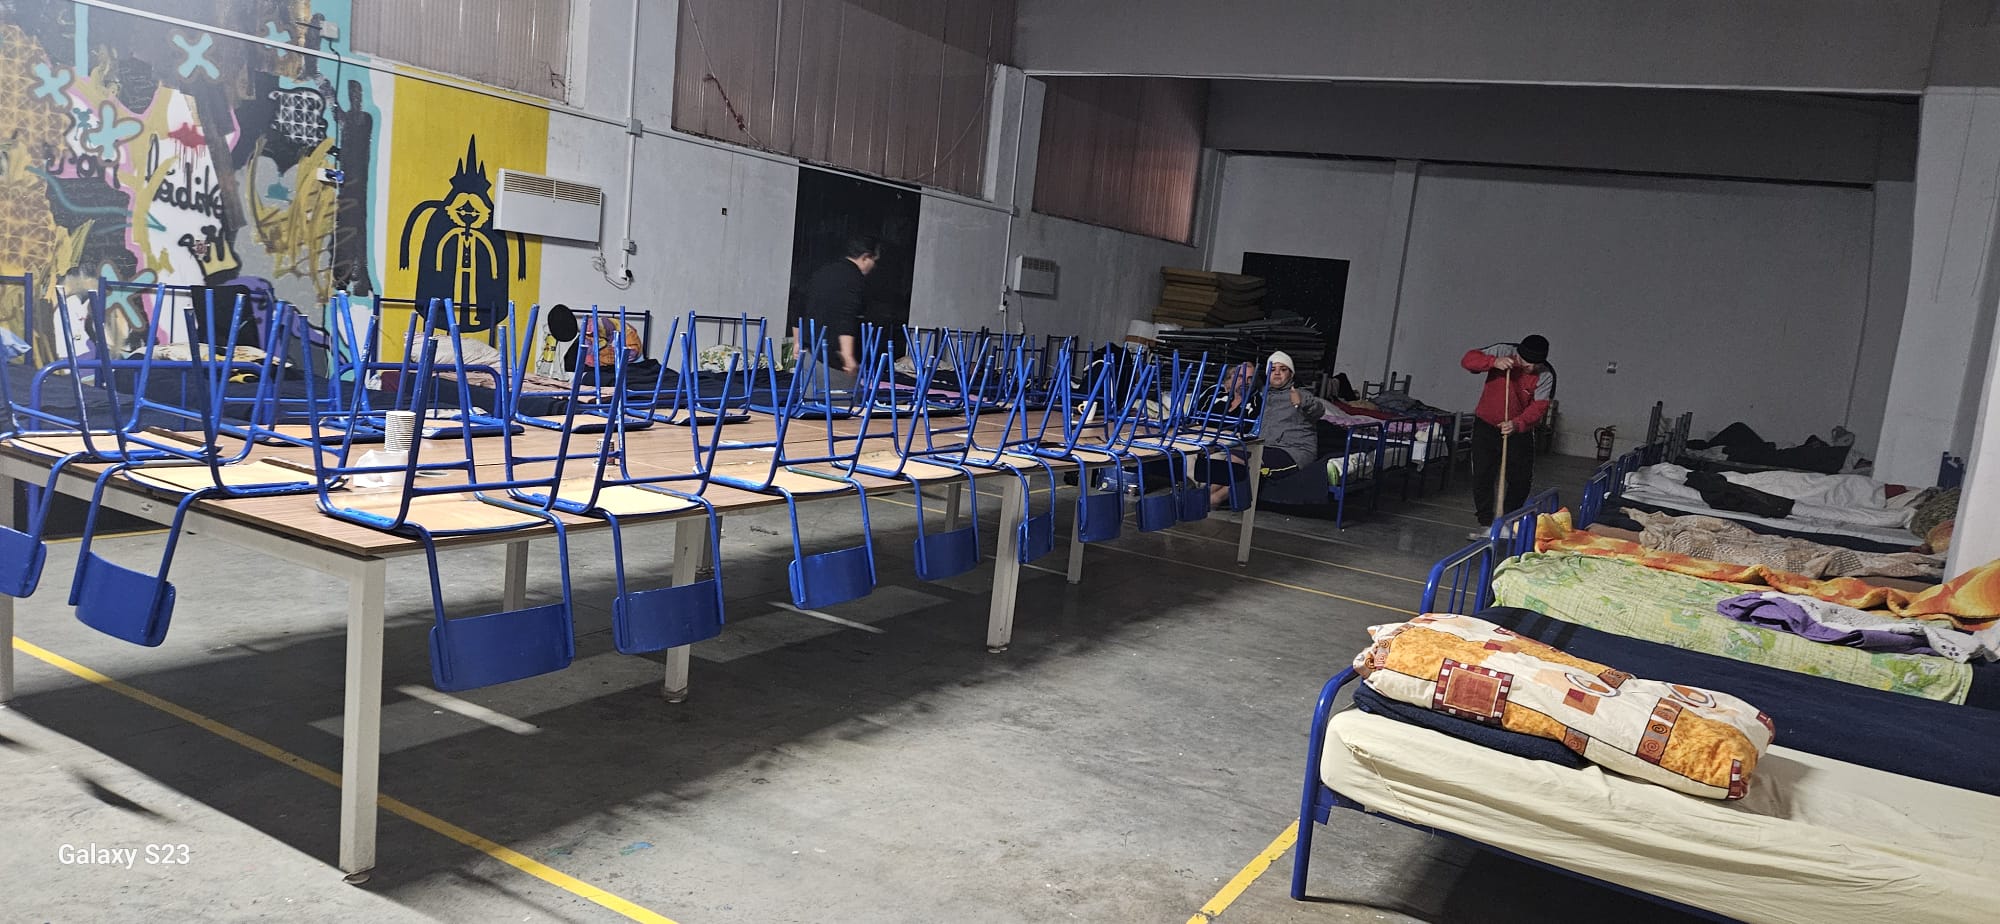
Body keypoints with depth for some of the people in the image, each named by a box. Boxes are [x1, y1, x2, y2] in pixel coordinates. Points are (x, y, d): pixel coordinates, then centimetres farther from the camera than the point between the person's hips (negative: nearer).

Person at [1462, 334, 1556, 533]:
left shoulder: (1546, 375, -15)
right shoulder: (1503, 352, -16)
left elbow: (1539, 406, -23)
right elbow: (1468, 359, -21)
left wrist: (1517, 424, -40)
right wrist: (1494, 362, -38)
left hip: (1519, 430, 1)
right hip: (1486, 425, -1)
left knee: (1521, 479, 3)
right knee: (1482, 476, -4)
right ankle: (1486, 524, 5)